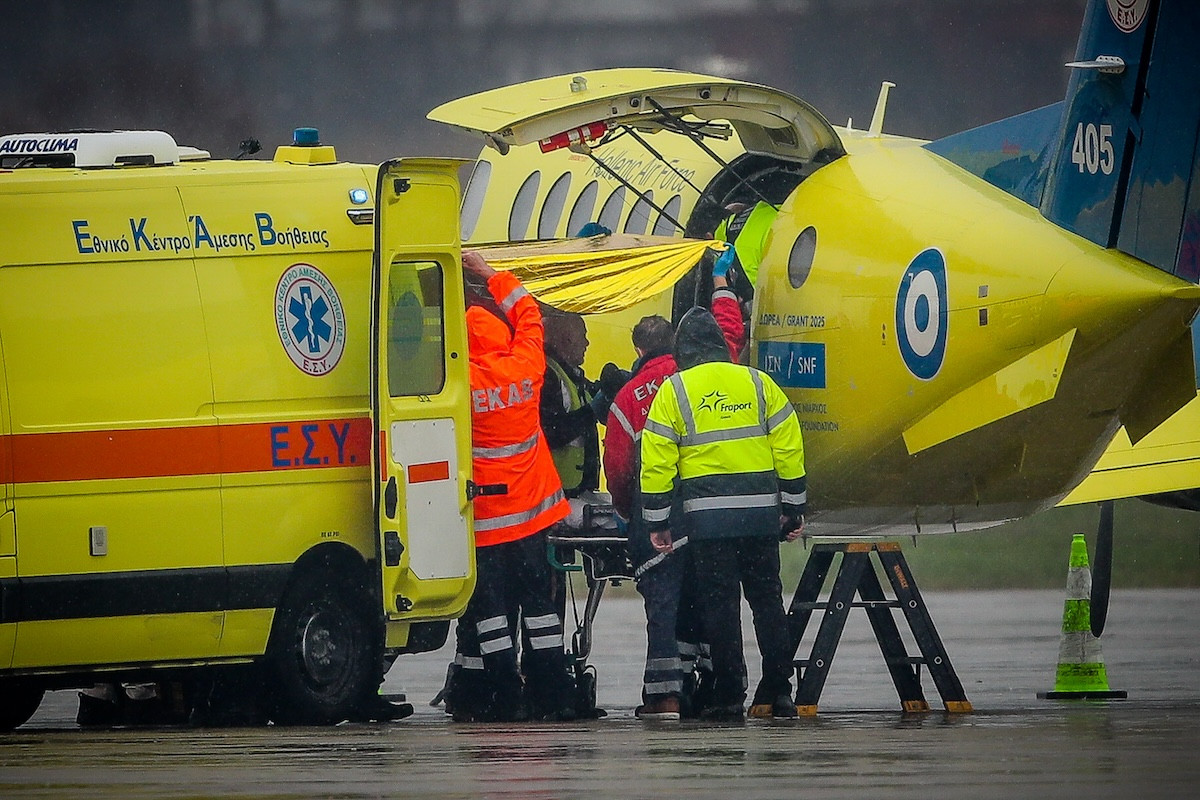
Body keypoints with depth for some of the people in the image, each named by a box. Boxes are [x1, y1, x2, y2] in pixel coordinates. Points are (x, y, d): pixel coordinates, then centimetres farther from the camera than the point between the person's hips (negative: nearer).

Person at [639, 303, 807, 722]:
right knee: (767, 599, 11)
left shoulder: (673, 390, 0)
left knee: (719, 604, 1)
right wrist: (794, 508, 15)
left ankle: (729, 697, -1)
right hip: (761, 512, 3)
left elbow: (656, 460, -2)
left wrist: (657, 521, 5)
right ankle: (778, 691, 9)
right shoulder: (757, 383, 7)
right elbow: (789, 447, 7)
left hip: (708, 515, -3)